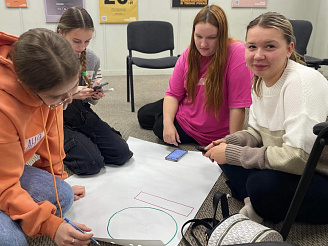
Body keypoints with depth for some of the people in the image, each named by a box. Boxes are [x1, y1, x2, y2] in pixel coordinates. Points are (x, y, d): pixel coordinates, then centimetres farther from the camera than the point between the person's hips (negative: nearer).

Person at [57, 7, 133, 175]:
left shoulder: (92, 58, 1)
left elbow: (91, 101, 11)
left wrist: (96, 95, -13)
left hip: (82, 112, 5)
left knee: (121, 153, -7)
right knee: (91, 163, -20)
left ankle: (86, 143, 18)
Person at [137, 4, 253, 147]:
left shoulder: (237, 53, -29)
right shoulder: (189, 54, -10)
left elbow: (237, 106, -31)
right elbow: (173, 93, -8)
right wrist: (168, 122, -22)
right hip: (183, 112, 6)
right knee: (143, 115, 21)